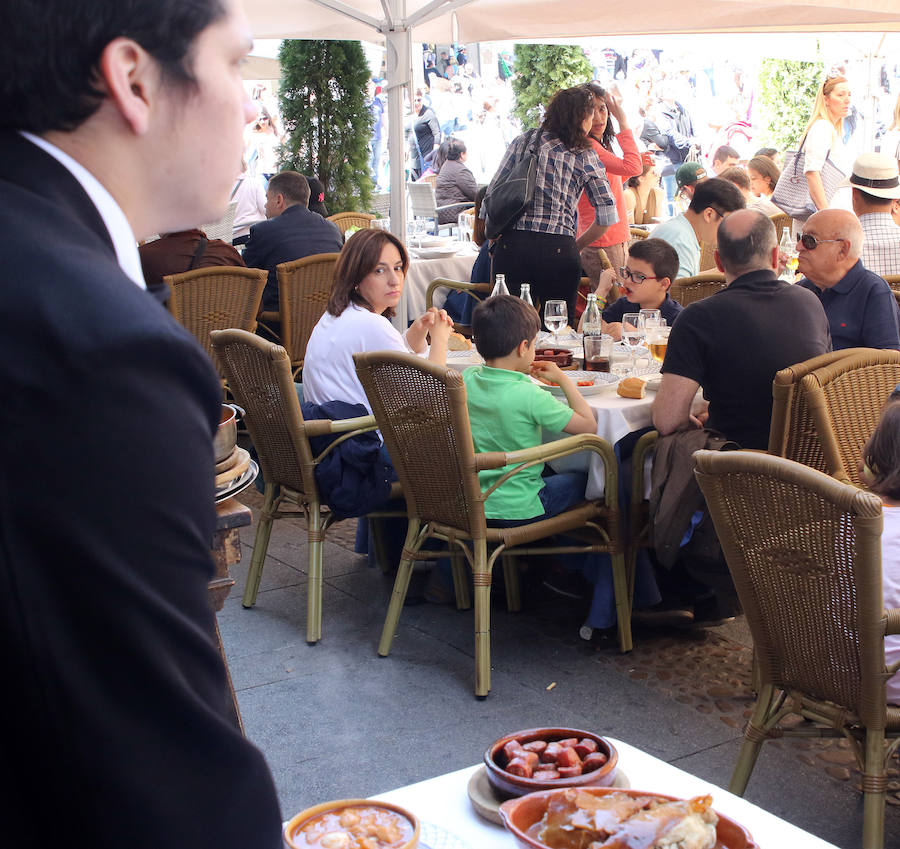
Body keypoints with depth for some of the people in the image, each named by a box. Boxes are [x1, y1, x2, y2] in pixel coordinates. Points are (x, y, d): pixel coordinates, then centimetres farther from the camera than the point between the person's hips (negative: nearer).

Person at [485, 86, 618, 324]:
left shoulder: (524, 141, 11)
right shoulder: (585, 156, 6)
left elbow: (491, 196, 8)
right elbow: (607, 217, 1)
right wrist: (576, 245, 15)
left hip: (512, 245, 2)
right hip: (559, 249, -2)